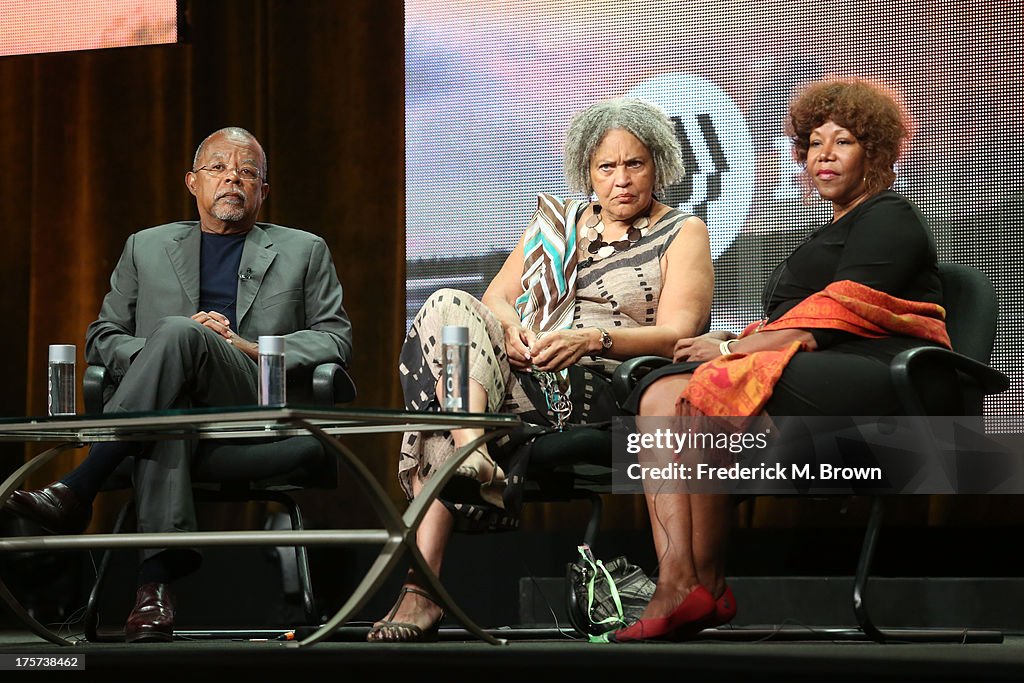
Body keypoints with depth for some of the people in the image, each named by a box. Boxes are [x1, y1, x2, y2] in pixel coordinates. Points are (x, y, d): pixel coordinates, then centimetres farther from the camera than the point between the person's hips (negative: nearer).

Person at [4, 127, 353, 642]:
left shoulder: (305, 252, 23)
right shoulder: (146, 248, 27)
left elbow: (336, 339, 12)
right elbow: (102, 338, 21)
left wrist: (249, 347, -6)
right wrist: (164, 357, -3)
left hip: (257, 407, -1)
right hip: (170, 402, 1)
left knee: (178, 333, -33)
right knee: (167, 404, -39)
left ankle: (77, 490, -40)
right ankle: (157, 578, -54)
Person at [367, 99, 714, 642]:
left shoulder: (683, 234, 12)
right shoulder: (556, 220, 26)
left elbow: (677, 334, -3)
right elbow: (496, 297, 20)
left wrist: (594, 339, -20)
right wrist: (507, 327, -6)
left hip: (600, 390, -5)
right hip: (520, 371, 5)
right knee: (450, 308, -28)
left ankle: (422, 584, -36)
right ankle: (470, 444, -46)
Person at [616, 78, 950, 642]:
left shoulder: (889, 218, 6)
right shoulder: (830, 234, 35)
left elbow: (835, 318, -9)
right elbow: (788, 324, 25)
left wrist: (734, 350, -10)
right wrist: (731, 341, 3)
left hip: (874, 378, -9)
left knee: (713, 390, -31)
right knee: (661, 393, -14)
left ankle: (709, 586, -27)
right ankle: (676, 583, -34)